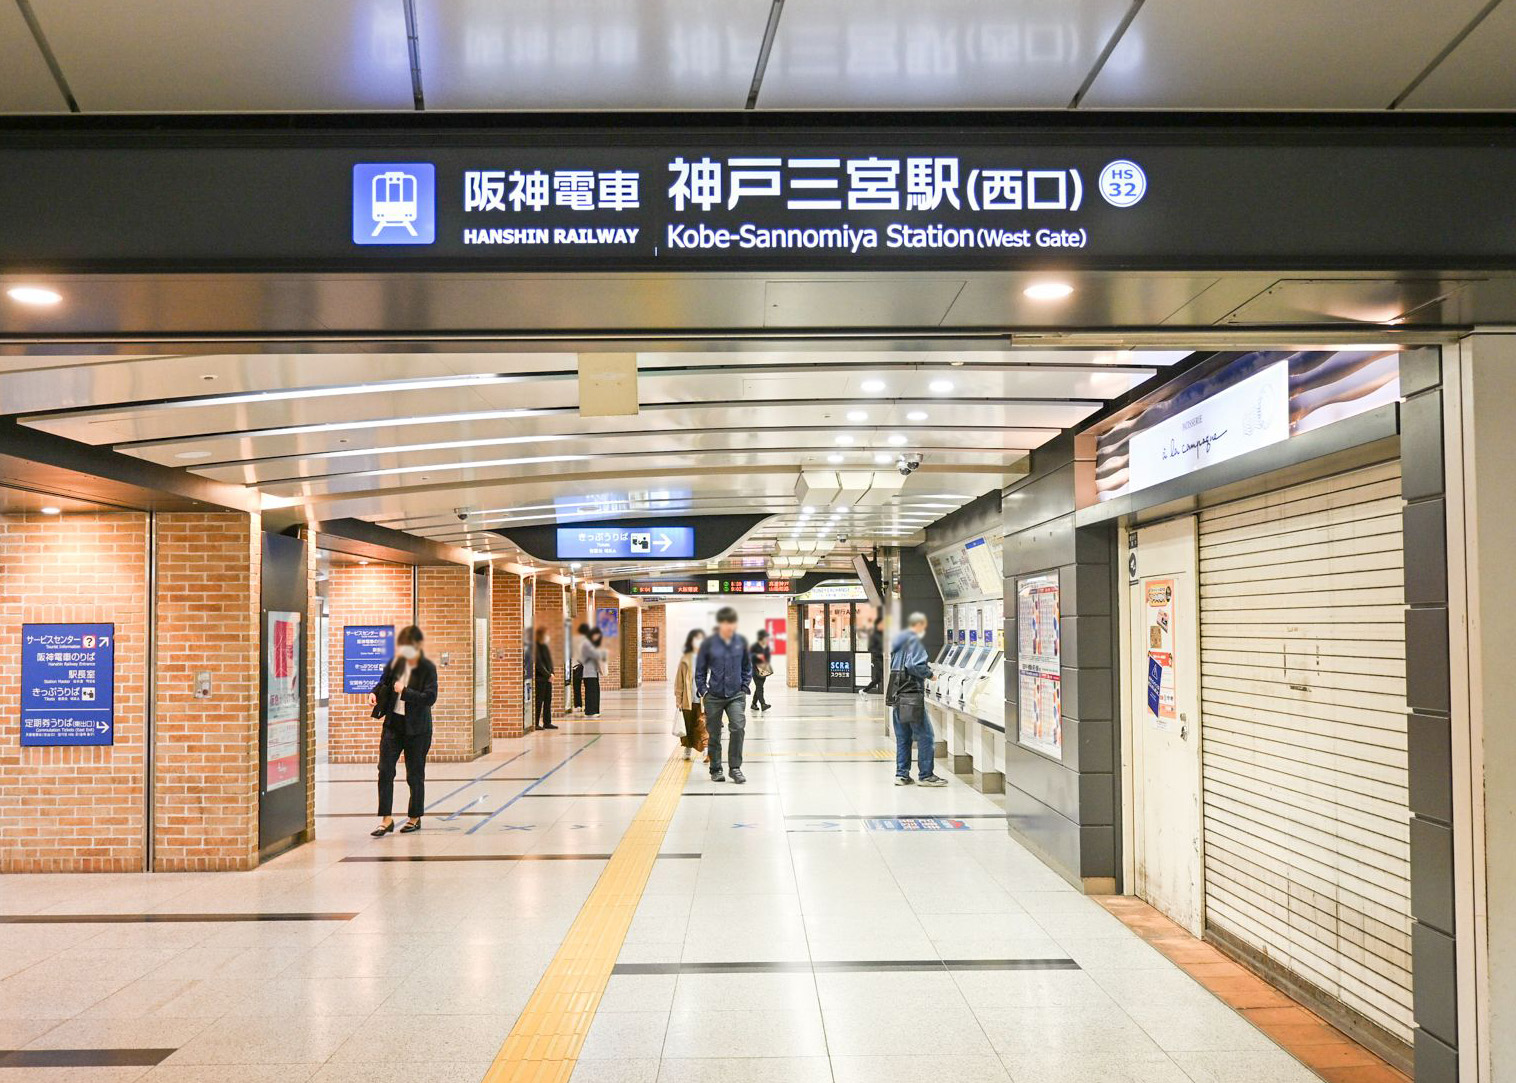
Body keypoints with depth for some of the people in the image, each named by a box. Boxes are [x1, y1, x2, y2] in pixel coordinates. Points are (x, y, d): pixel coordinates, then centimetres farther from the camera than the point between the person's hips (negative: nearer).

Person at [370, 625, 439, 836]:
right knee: (385, 770, -4)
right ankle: (386, 819, 0)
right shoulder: (396, 662, 2)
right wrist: (375, 692, -2)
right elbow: (384, 682, 19)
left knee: (415, 774, 6)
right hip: (393, 723, 4)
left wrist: (405, 692, -29)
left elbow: (430, 697, -20)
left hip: (416, 727, -4)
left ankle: (415, 817, 22)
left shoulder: (427, 668, -12)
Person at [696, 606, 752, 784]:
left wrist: (744, 687, 3)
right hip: (713, 696, -1)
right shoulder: (709, 643, -7)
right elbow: (700, 670, 2)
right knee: (714, 734, 8)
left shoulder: (741, 642, -1)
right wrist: (702, 691, -3)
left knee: (738, 727, -16)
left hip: (736, 695, 1)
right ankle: (716, 770, 23)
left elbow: (747, 667, 12)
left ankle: (735, 767, -5)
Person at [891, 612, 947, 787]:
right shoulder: (914, 641, -10)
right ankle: (926, 775, 0)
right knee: (925, 736, -2)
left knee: (902, 737, 13)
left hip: (897, 696, 9)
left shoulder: (897, 642, 17)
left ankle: (901, 774, 14)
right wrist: (929, 672, -5)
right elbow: (915, 666, -22)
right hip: (912, 695, -9)